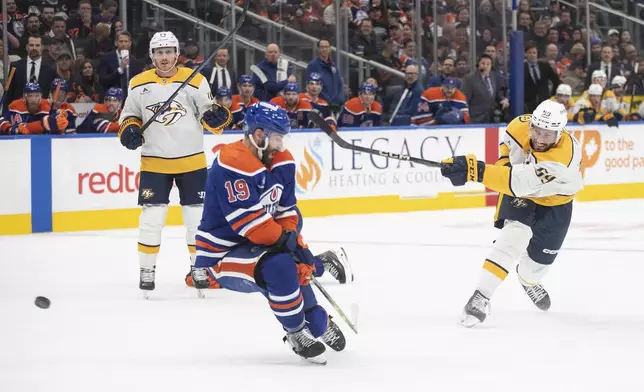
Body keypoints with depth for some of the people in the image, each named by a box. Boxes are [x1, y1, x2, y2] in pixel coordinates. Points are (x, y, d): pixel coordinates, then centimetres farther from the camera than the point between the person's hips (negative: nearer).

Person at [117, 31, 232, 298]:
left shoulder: (195, 81, -4)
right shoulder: (139, 84, 1)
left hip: (191, 160, 0)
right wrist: (129, 129, -8)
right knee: (151, 216, -3)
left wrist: (218, 117, -23)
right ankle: (147, 271, 8)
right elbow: (129, 114, 13)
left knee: (197, 216, 4)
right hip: (154, 161, 1)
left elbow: (209, 117, -1)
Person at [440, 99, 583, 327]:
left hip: (554, 204, -1)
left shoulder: (563, 156, -45)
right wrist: (504, 162, -15)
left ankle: (528, 280, 50)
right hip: (519, 194, 1)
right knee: (513, 237, -24)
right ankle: (481, 297, -26)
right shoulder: (521, 126, -27)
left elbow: (520, 182, -55)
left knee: (541, 257, 12)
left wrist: (476, 171, -62)